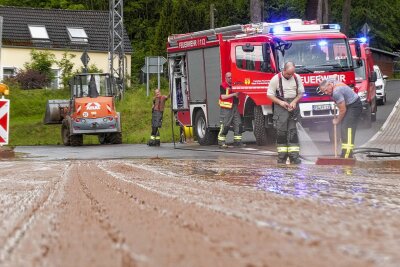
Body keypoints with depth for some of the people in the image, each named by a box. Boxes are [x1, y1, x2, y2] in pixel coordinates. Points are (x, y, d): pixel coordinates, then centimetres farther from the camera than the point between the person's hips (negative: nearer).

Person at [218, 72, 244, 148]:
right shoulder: (223, 86, -4)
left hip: (235, 107, 7)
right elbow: (223, 96, -14)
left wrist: (238, 94, 6)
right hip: (226, 108, -7)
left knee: (238, 124, 1)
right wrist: (233, 94, -16)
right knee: (224, 125, -7)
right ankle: (221, 142, -3)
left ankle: (237, 141, 6)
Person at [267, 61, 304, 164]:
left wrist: (294, 101, -7)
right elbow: (270, 94, -2)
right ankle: (282, 156, -1)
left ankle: (294, 156, -4)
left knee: (293, 131, -1)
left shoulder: (297, 78, 4)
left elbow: (301, 93, 11)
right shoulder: (276, 79, -6)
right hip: (281, 107, -3)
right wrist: (280, 102, -14)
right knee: (281, 131, -6)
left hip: (293, 106, 3)